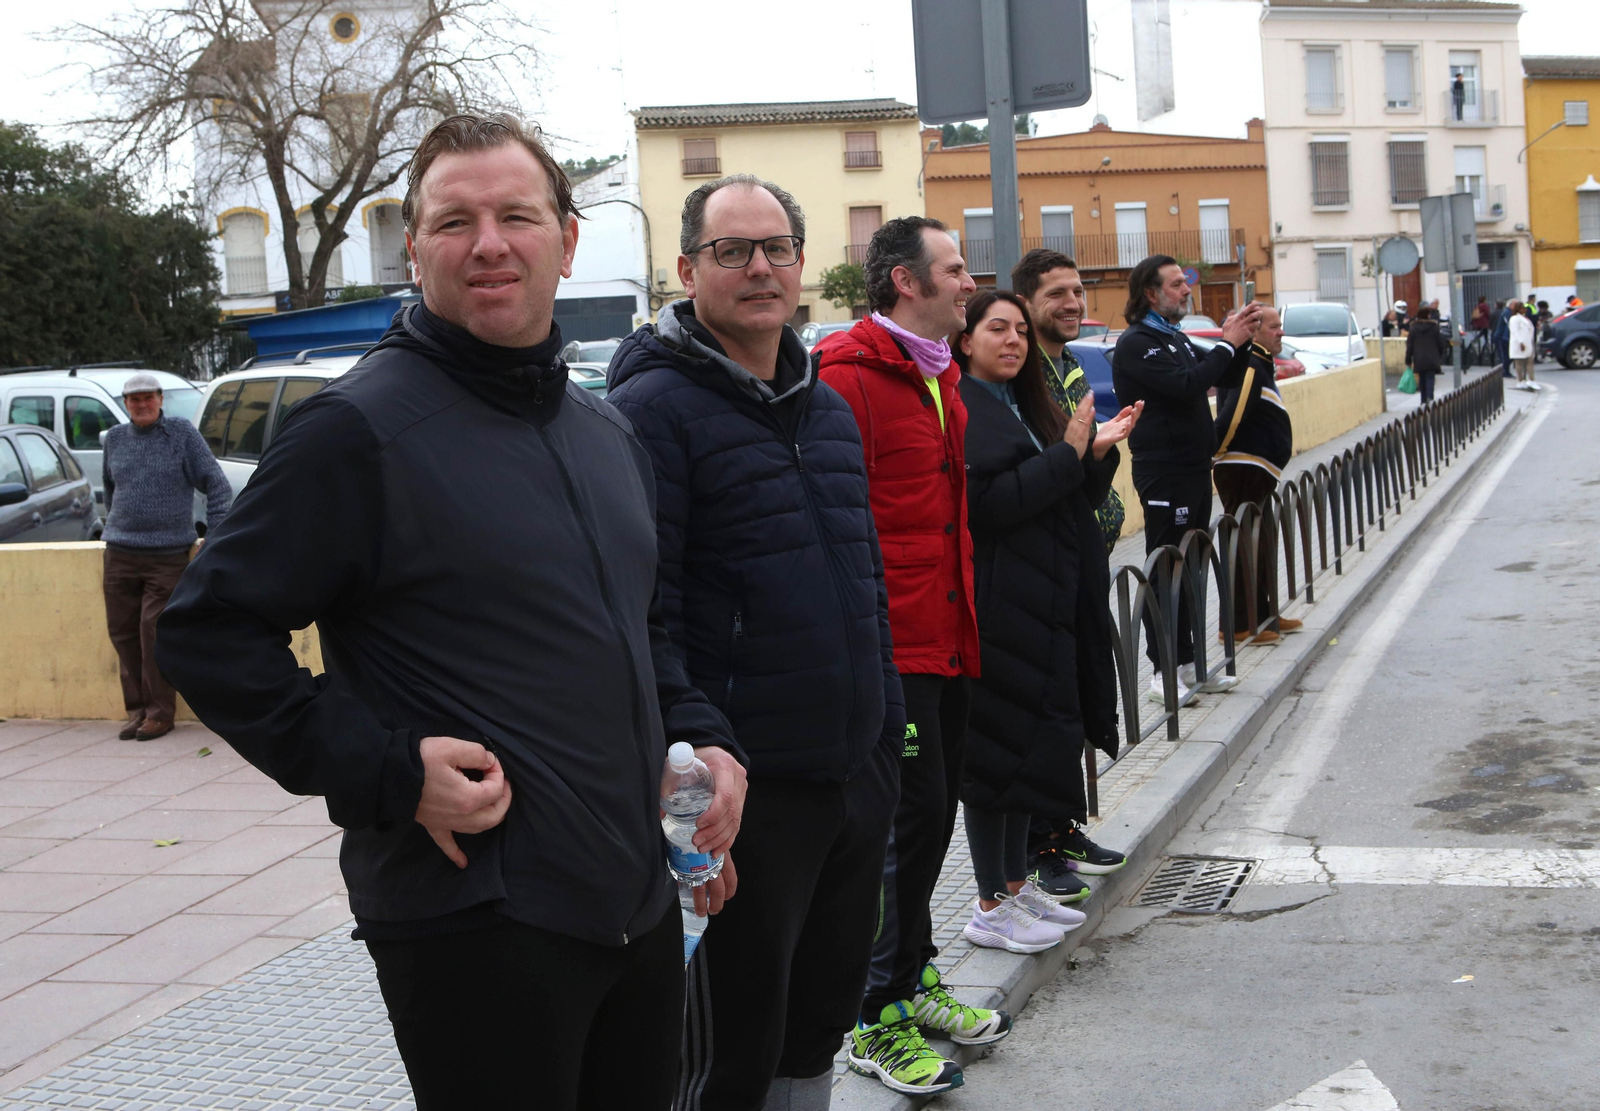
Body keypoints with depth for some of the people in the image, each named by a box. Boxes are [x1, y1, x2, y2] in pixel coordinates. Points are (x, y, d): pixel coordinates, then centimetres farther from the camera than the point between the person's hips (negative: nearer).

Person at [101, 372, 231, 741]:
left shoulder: (182, 433, -1)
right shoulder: (115, 439, 11)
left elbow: (216, 485, -1)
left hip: (168, 554, -4)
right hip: (119, 554, 4)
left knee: (155, 634, -7)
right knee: (123, 633, 5)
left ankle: (160, 713, 3)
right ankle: (137, 710, 16)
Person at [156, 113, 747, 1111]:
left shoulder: (609, 433, 13)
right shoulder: (361, 427, -11)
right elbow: (207, 631, -11)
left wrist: (700, 735, 7)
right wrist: (388, 772, -18)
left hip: (640, 904, 8)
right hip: (473, 919, -7)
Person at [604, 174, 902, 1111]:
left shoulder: (829, 408, 14)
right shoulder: (654, 407, -10)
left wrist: (888, 735, 17)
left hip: (857, 778, 7)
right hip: (746, 788, -7)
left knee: (818, 1030, 19)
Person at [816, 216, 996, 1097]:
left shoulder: (939, 374, 18)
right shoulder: (849, 372, -13)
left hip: (946, 638, 9)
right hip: (890, 643, -9)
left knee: (932, 810, 15)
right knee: (911, 812, -6)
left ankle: (912, 980, 30)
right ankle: (880, 1021, 6)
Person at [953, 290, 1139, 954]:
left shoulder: (1025, 404, 17)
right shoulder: (960, 409, -11)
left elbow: (1074, 501, 18)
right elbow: (985, 501, -22)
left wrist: (1097, 452, -1)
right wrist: (1068, 454, -17)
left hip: (1044, 603, 9)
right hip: (997, 605, -9)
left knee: (1030, 744, 14)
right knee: (998, 746, -4)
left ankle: (1016, 882, 25)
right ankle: (991, 906, 4)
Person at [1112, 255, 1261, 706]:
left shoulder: (1175, 338, 18)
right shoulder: (1136, 344, -11)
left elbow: (1223, 379, 20)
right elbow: (1185, 384, -24)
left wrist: (1242, 338, 4)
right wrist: (1227, 343, -16)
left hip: (1193, 466, 9)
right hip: (1164, 472, -9)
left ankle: (1187, 659, 20)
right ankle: (1165, 669, -1)